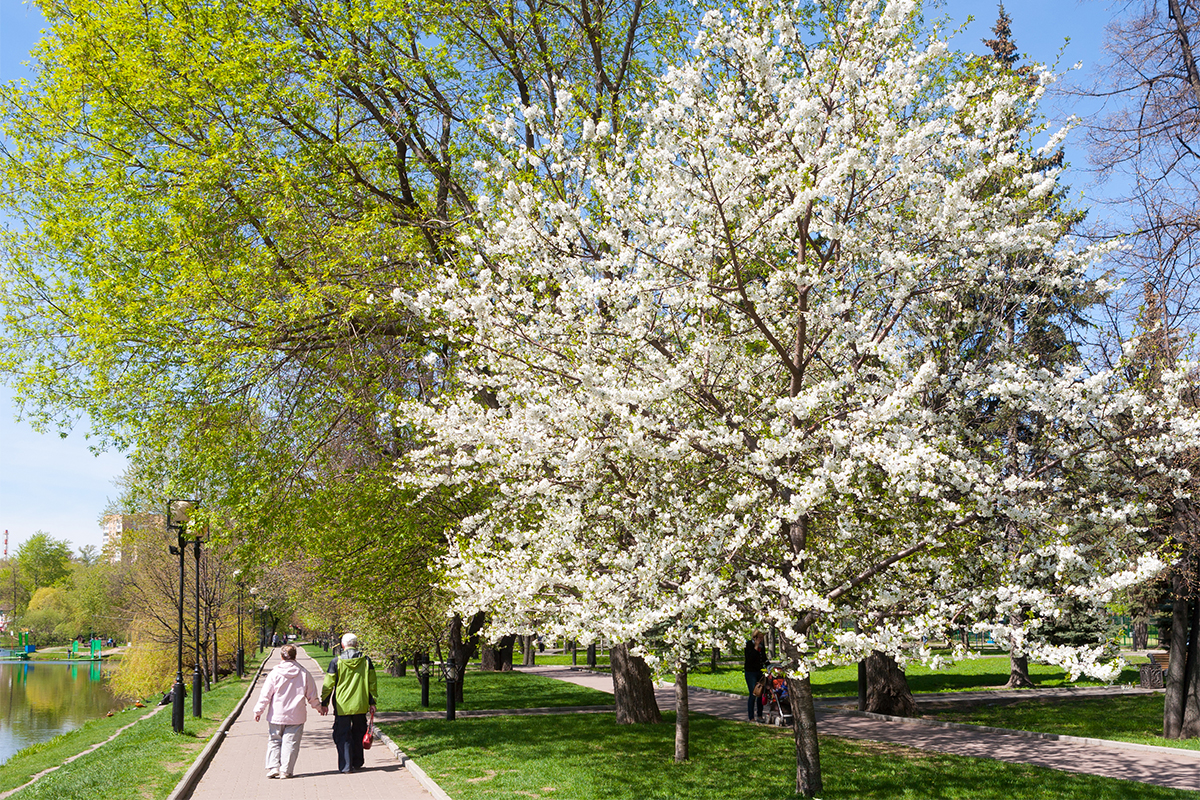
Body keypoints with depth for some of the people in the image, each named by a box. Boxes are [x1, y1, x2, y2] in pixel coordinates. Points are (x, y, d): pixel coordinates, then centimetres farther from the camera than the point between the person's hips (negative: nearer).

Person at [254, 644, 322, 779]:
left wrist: (258, 711, 7)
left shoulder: (275, 673, -5)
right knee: (290, 742, 5)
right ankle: (285, 770, 3)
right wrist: (318, 707, 23)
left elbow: (265, 694, -3)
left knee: (274, 741, 12)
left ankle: (273, 767, 3)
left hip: (276, 716, 0)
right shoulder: (304, 673, -1)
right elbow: (312, 695, 7)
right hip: (296, 716, 0)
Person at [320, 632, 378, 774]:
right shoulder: (365, 660, 1)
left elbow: (328, 684, -2)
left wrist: (324, 703, 8)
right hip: (361, 706, 3)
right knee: (358, 733, 17)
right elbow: (372, 684, 5)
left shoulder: (336, 661, -6)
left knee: (343, 735, 4)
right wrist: (372, 702, 12)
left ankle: (345, 766, -1)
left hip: (342, 706, -3)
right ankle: (357, 763, 24)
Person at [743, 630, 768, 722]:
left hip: (760, 672, 6)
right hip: (750, 672, -6)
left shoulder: (762, 646, 11)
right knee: (753, 694, -9)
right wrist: (756, 647, -20)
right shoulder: (749, 645, -8)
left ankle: (759, 716, 16)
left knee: (761, 694, 5)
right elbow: (749, 658, -22)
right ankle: (751, 717, -4)